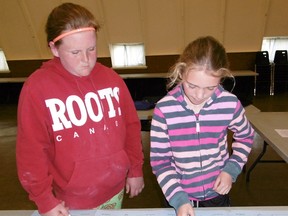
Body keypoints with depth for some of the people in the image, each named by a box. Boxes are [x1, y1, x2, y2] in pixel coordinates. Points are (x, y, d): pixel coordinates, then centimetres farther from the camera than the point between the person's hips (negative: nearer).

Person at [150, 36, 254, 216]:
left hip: (217, 193, 2)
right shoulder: (164, 109, -20)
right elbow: (160, 160, -13)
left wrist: (232, 169, -7)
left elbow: (245, 137, 4)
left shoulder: (230, 104, -15)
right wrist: (178, 198, -22)